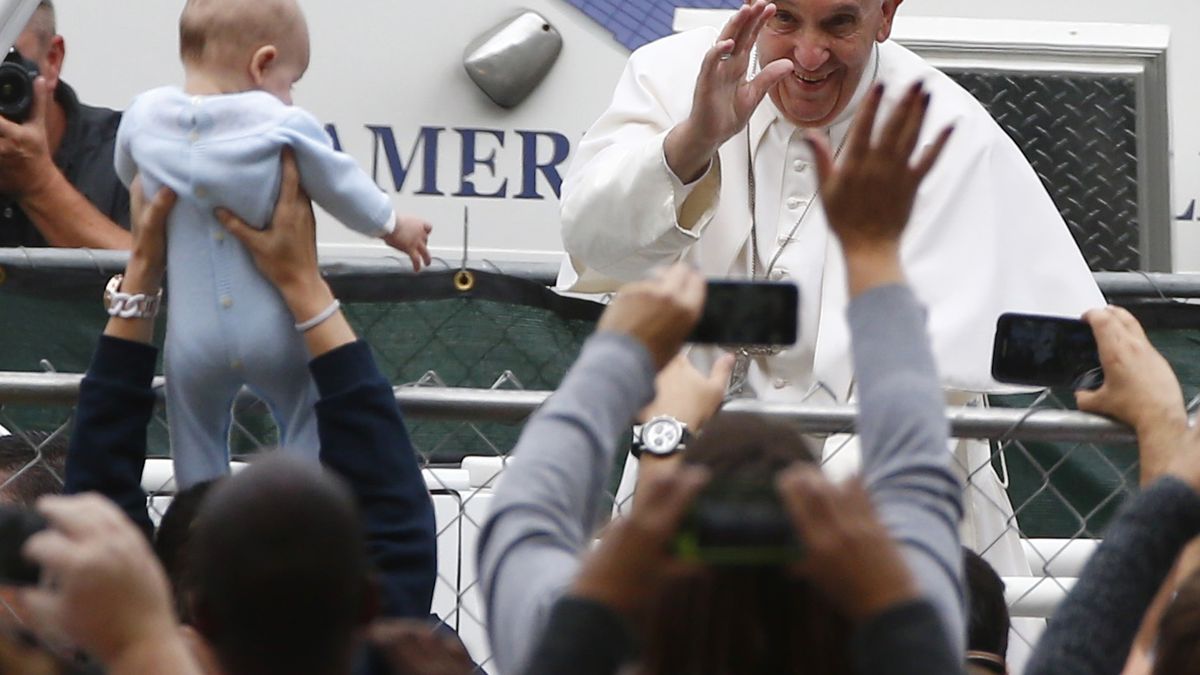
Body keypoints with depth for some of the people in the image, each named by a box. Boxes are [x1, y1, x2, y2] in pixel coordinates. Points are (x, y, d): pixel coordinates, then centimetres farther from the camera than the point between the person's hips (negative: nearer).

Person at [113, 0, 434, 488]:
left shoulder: (143, 118, -4)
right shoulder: (283, 126, -14)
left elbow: (129, 177, 16)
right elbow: (342, 188, -2)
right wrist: (394, 228, 16)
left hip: (195, 341, 2)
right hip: (276, 334, -2)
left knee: (196, 447, 19)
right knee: (308, 435, 17)